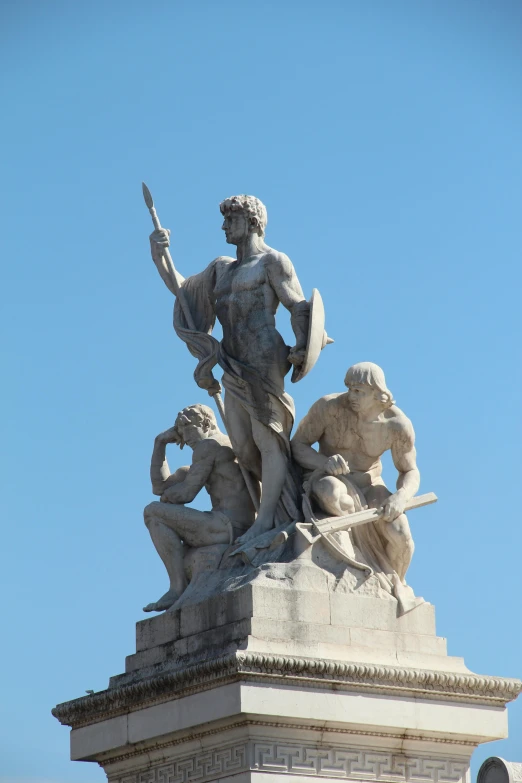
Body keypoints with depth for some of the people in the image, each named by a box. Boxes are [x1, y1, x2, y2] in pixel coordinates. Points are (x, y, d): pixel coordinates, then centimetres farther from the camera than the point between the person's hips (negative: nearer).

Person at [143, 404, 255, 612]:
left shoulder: (207, 446, -3)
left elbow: (185, 494, -7)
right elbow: (160, 487, 23)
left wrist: (167, 495, 16)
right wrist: (160, 442, 21)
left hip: (226, 525, -10)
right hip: (242, 532, 10)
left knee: (153, 512, -7)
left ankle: (179, 587, -10)